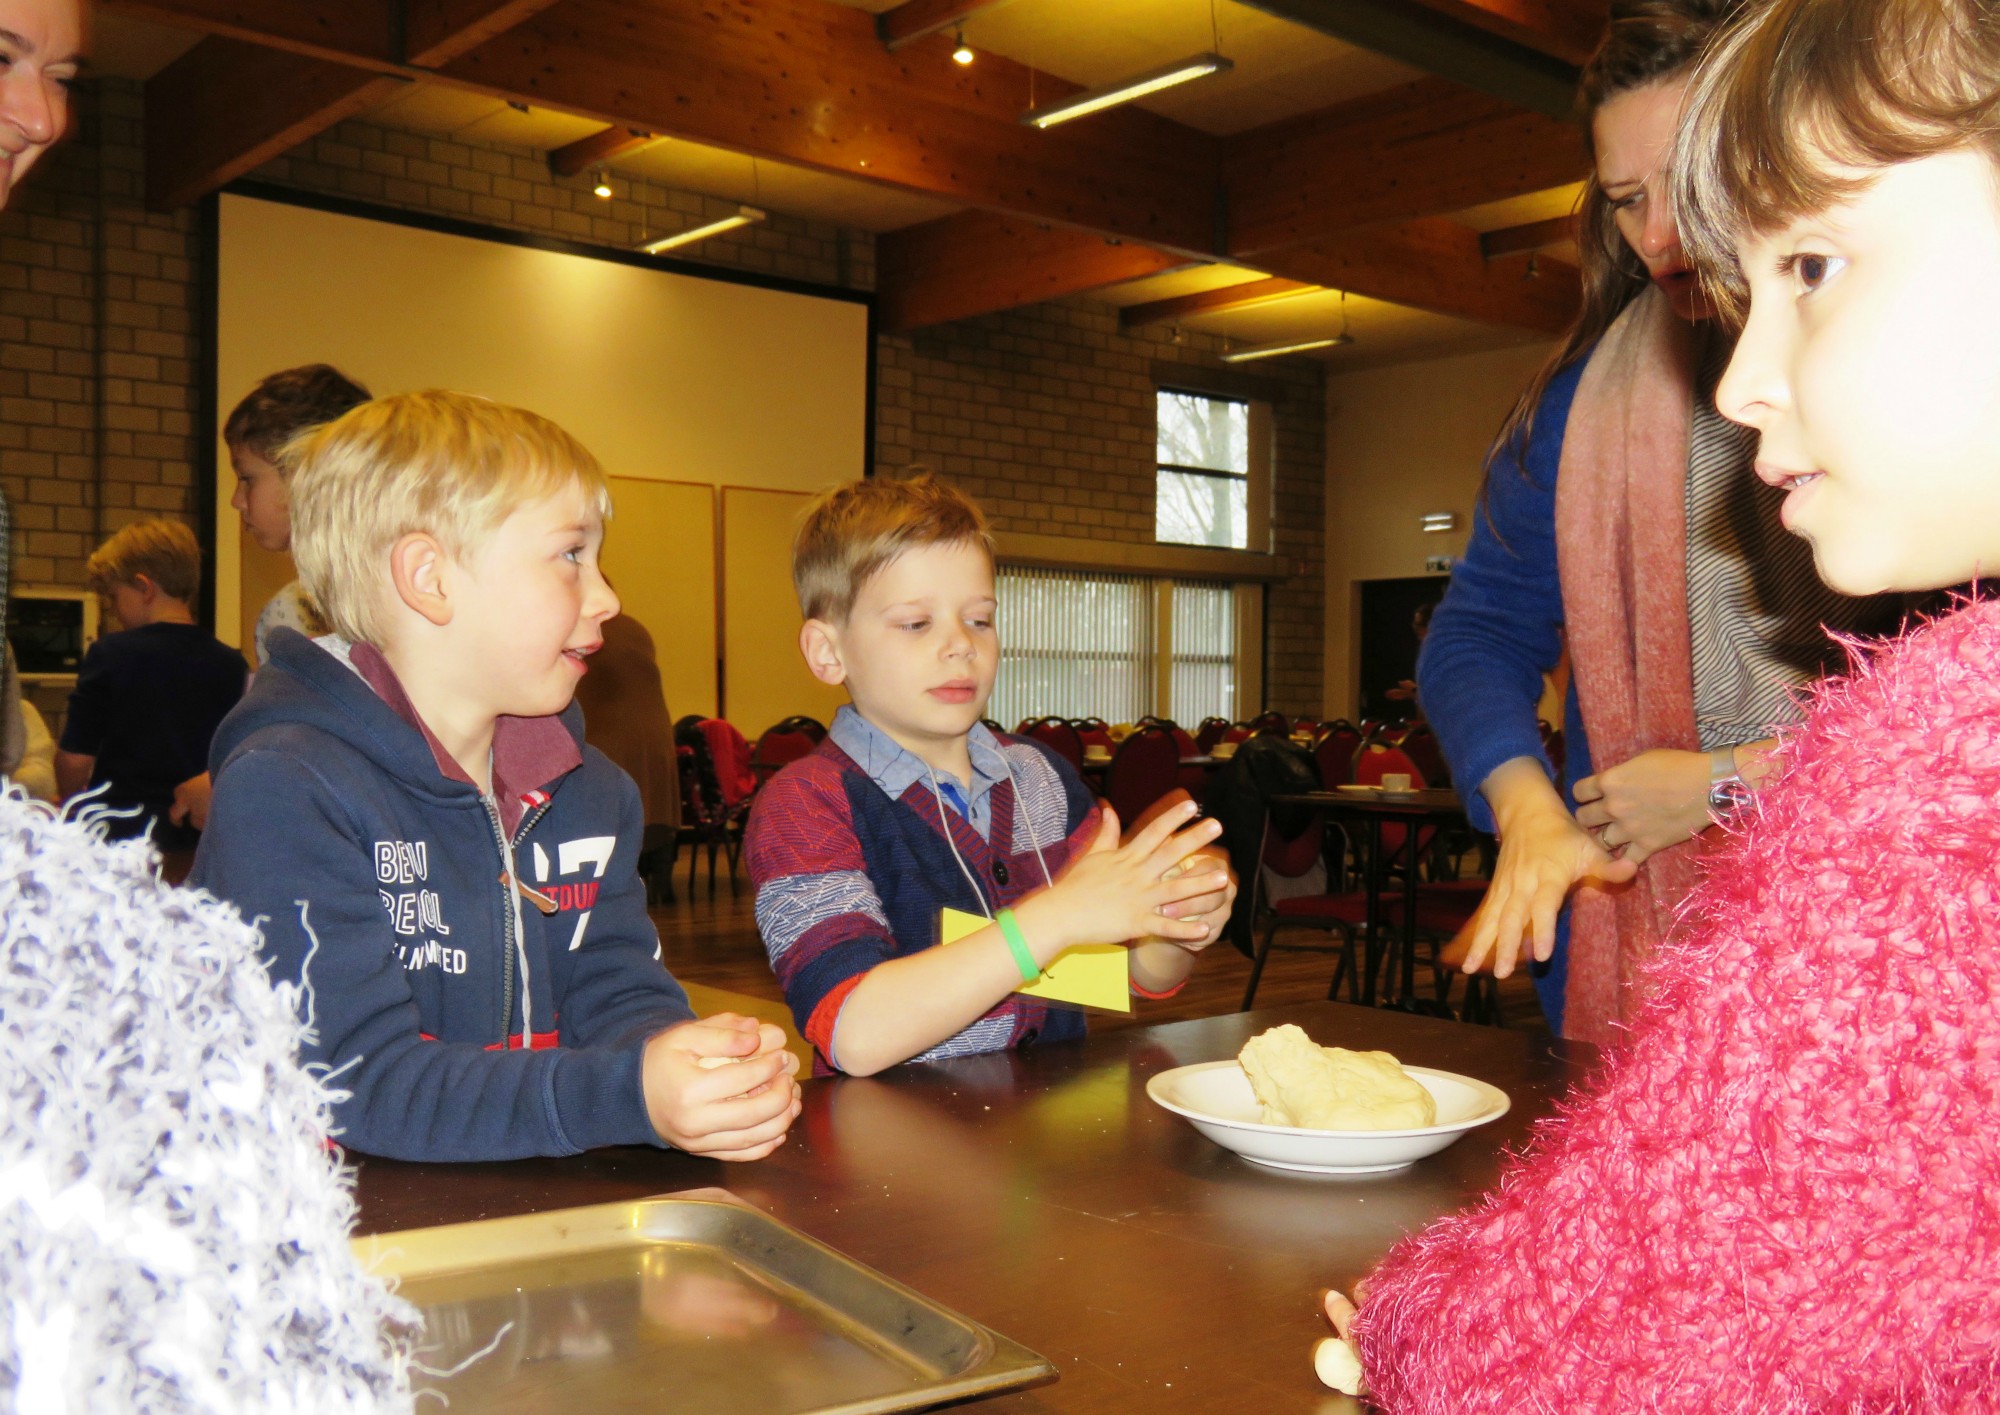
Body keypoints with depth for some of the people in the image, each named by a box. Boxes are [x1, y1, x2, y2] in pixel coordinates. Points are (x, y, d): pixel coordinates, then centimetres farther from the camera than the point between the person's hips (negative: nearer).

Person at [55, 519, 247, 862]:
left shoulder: (110, 655, -10)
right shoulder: (232, 665, 0)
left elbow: (74, 757, -6)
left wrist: (72, 805, 12)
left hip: (117, 836, -3)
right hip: (196, 842, 3)